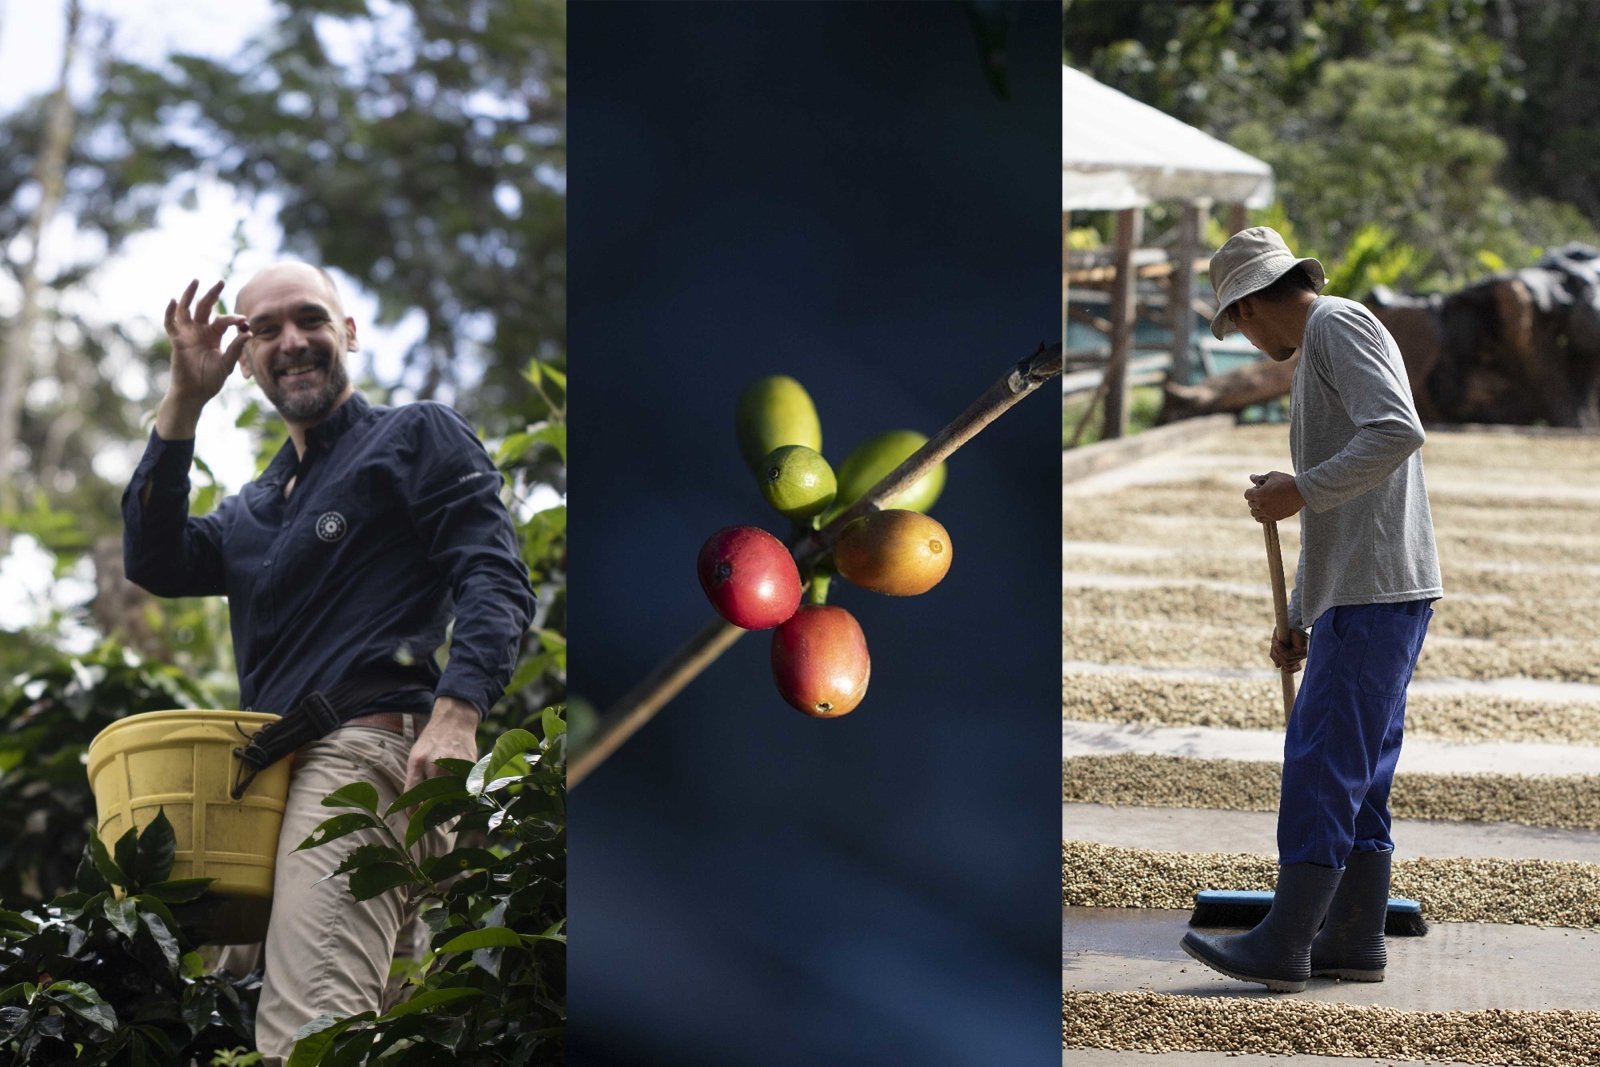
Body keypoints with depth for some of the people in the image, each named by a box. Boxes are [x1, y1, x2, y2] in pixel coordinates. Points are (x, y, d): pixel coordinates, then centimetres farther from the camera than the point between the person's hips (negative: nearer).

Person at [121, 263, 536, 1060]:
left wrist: (456, 714, -22)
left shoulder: (418, 437, 8)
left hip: (365, 754, -9)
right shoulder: (253, 509, 29)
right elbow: (155, 564, 10)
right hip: (271, 781, 9)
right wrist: (183, 404, 6)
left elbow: (495, 582, -5)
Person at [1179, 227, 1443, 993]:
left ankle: (1283, 945, -10)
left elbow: (1399, 432, -23)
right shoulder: (1321, 352, 24)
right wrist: (1297, 619, 28)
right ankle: (1354, 941, 13)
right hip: (1363, 593, 10)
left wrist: (1301, 490, -20)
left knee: (1321, 762, -10)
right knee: (1358, 771, 10)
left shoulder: (1337, 325, -6)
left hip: (1373, 594, -10)